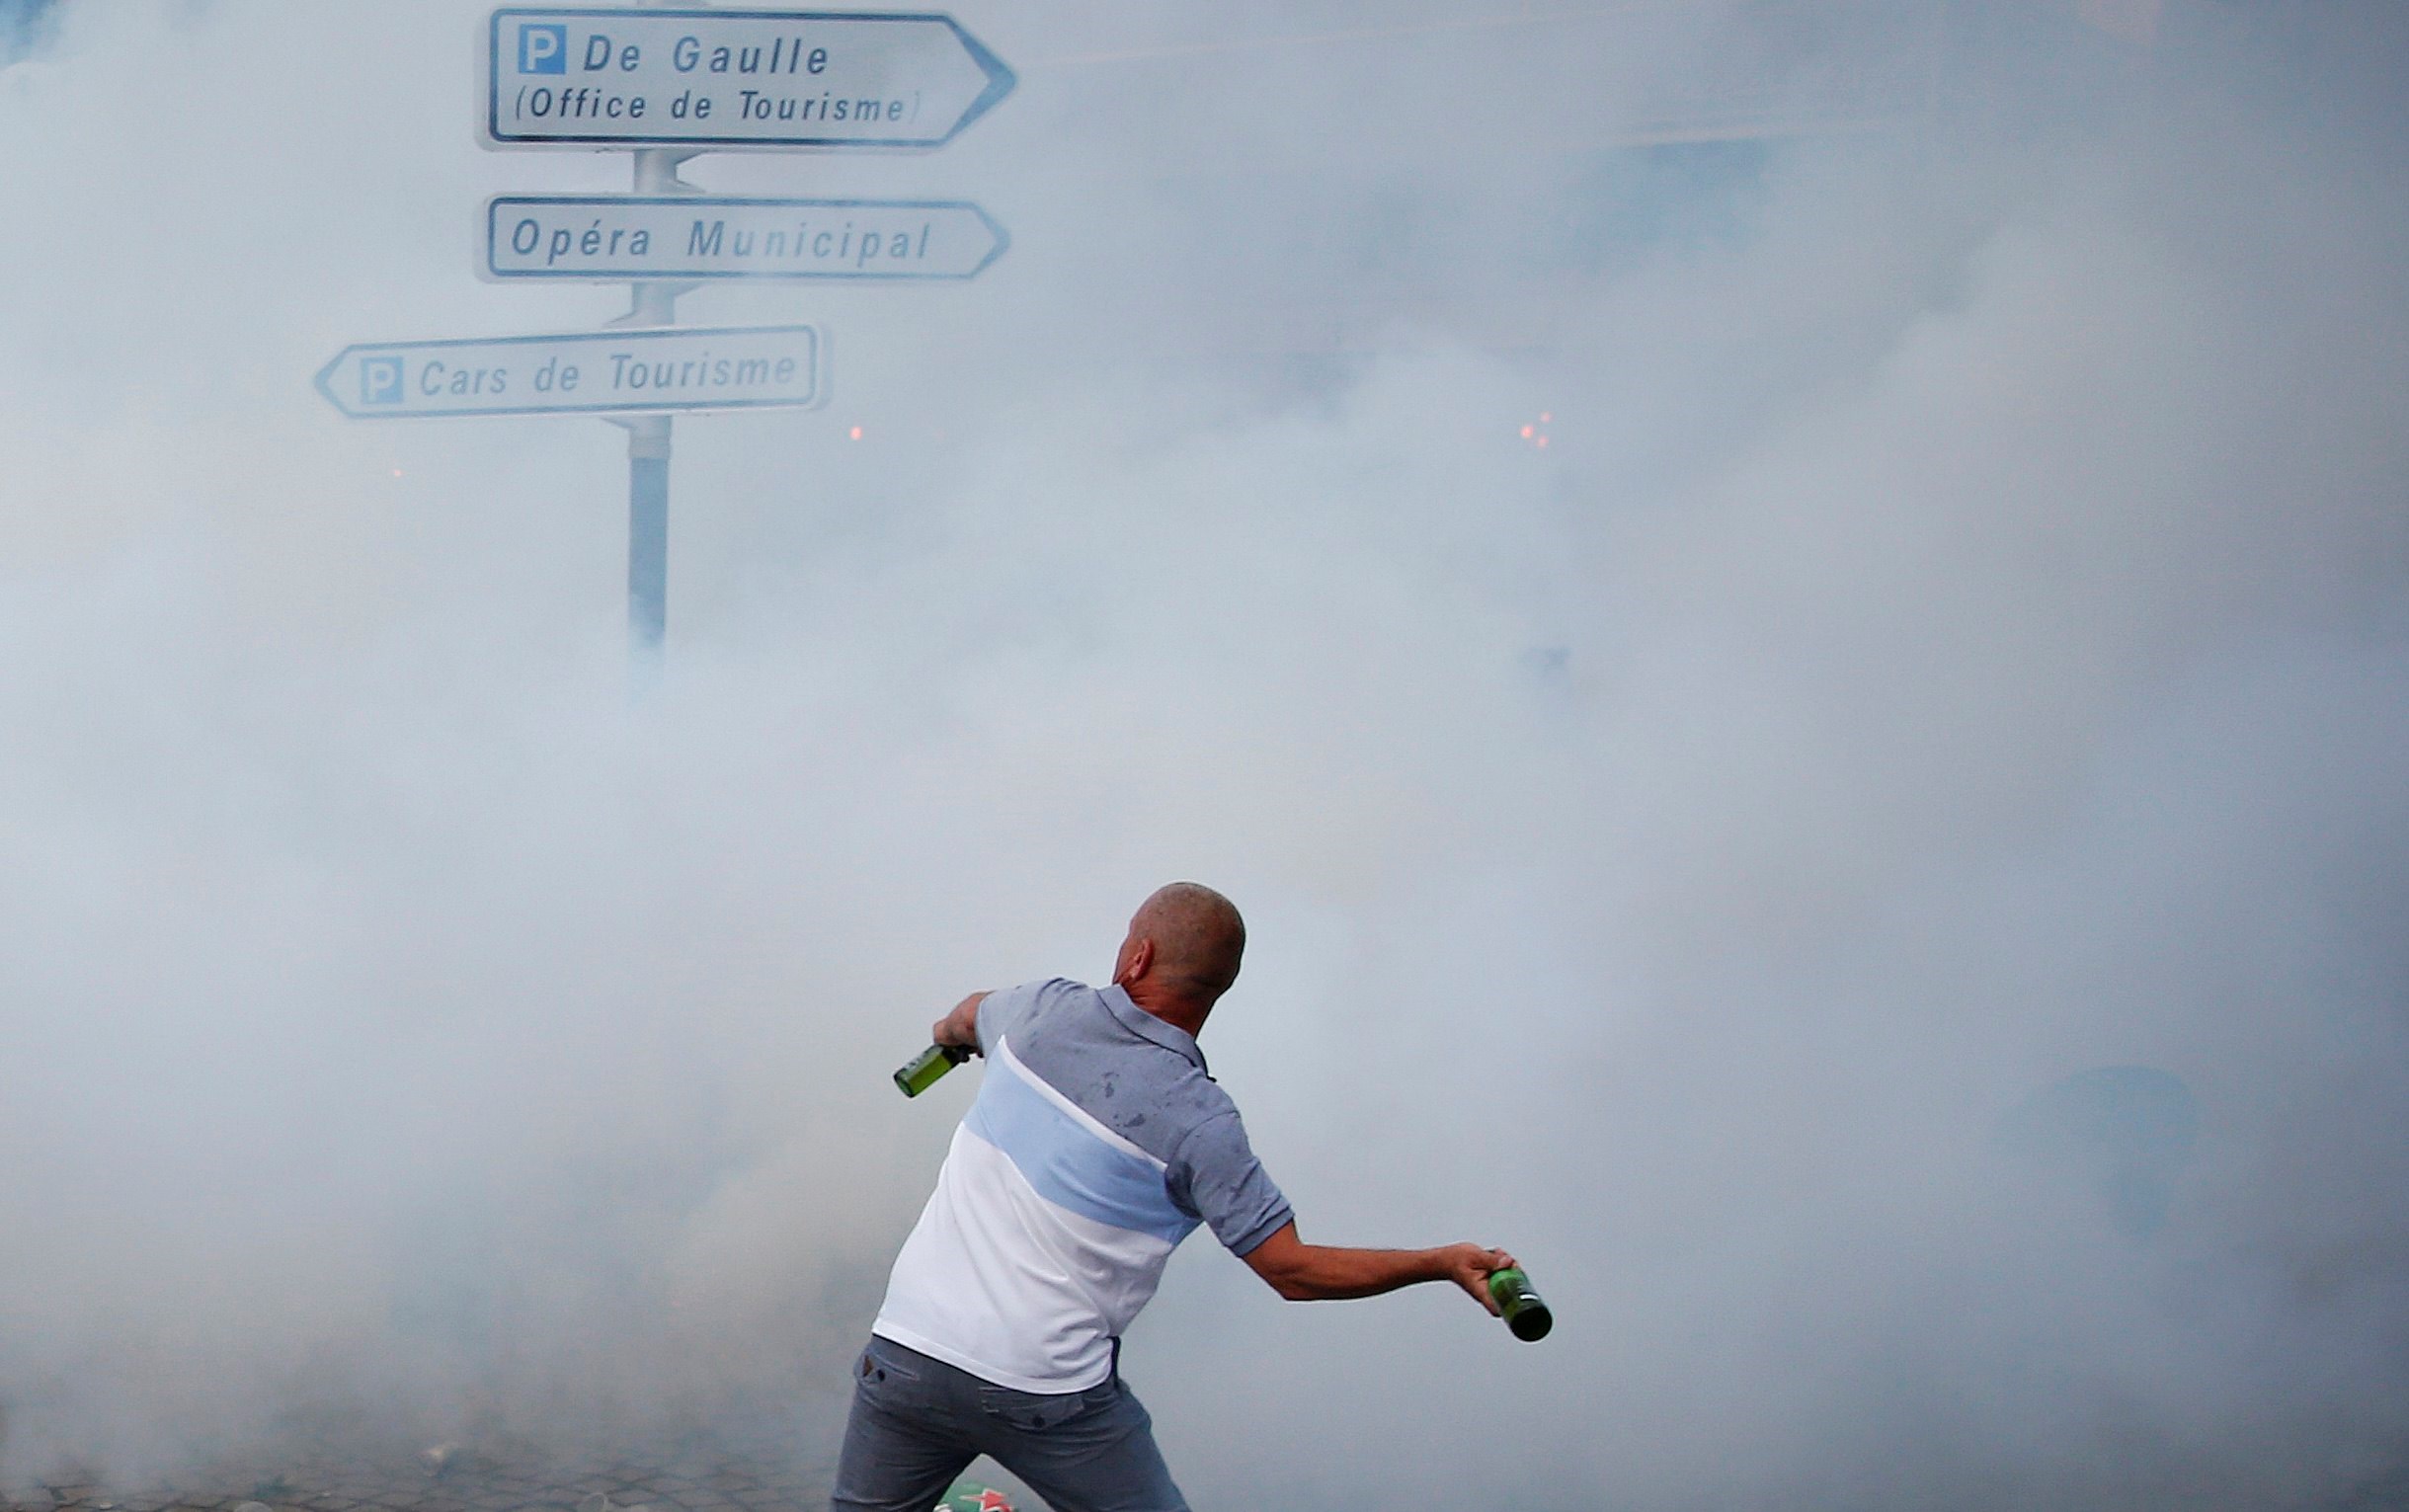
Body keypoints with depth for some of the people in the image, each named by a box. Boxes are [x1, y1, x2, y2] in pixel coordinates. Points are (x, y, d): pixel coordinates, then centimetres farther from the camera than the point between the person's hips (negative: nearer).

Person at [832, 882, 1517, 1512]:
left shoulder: (1045, 1011, -1)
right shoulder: (1197, 1121, -12)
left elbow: (969, 1017, 26)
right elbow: (1294, 1271, -9)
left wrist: (950, 1033, 51)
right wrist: (1445, 1264, -1)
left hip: (904, 1355, 3)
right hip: (1049, 1396, -3)